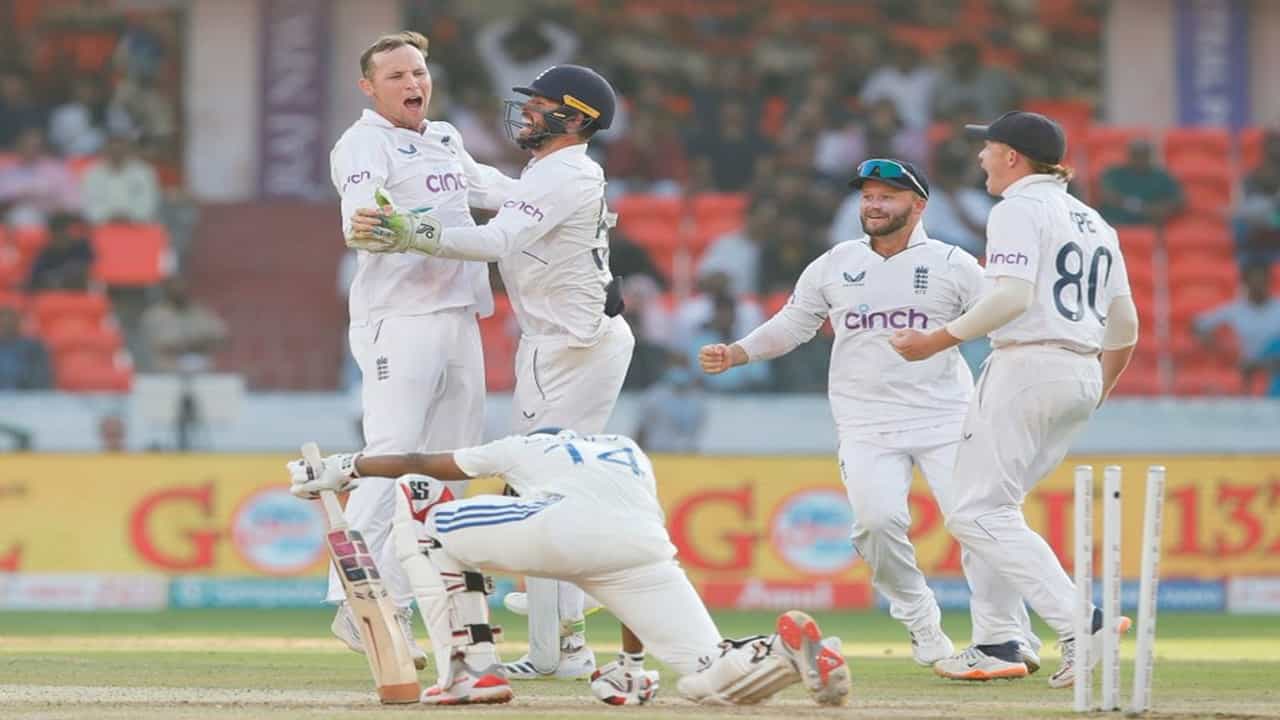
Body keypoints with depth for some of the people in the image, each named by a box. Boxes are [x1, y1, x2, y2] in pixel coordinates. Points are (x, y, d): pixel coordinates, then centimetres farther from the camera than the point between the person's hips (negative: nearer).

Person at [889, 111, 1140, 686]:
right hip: (1084, 375, 9)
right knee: (975, 508, 17)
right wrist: (1100, 391, 35)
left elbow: (1012, 297, -20)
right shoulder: (1094, 223, 20)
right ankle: (996, 642, 11)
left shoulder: (1018, 208, -6)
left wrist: (937, 341, -14)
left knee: (980, 513, -11)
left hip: (1027, 366, -9)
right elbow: (1125, 325, 20)